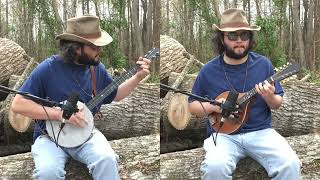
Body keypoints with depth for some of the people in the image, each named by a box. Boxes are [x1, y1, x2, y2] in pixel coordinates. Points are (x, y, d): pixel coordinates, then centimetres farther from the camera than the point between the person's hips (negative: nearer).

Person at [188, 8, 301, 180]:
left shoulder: (263, 64, 3)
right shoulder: (209, 70, 0)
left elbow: (278, 104, 9)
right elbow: (192, 105, 9)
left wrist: (270, 98, -15)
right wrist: (212, 106, -12)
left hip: (260, 131, 1)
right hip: (224, 134, -1)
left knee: (290, 164, -24)